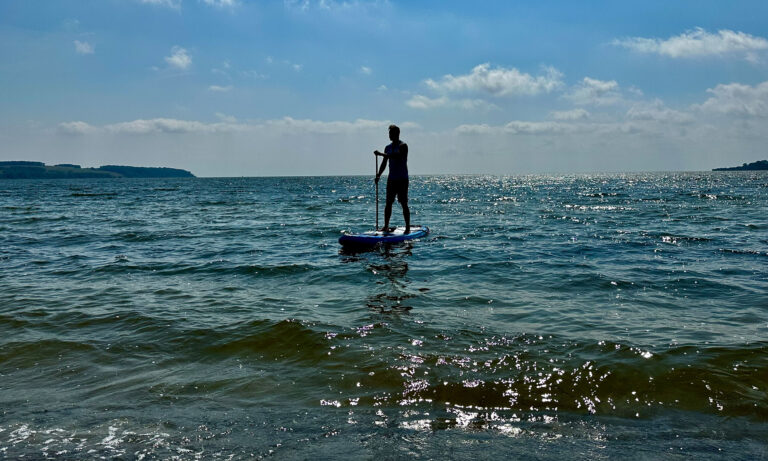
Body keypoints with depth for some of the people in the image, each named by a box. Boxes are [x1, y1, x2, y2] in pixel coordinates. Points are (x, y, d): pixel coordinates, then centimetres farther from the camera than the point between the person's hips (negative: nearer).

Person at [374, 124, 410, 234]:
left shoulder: (403, 146, -7)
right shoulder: (388, 148, 14)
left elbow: (396, 156, -26)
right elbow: (384, 163, 13)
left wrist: (381, 154, -27)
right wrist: (379, 174, -2)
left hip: (402, 179, -6)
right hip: (391, 179, 6)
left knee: (404, 204, -6)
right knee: (388, 203, 6)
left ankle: (408, 227, -3)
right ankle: (386, 226, 11)